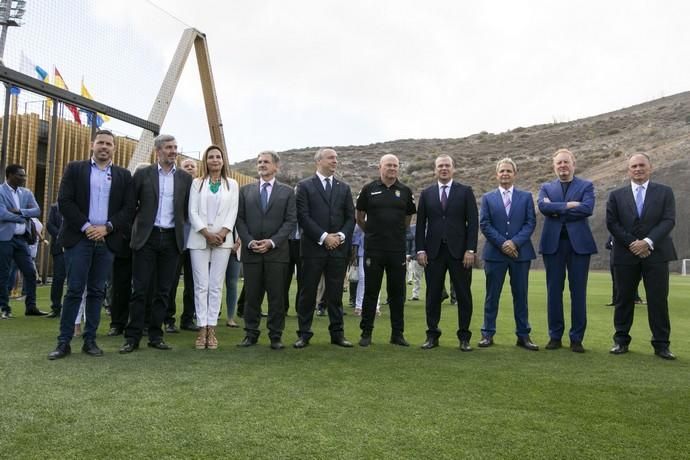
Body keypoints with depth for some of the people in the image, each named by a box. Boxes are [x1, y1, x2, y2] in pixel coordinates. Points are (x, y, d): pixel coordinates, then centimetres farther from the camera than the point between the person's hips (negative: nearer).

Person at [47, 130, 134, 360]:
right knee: (74, 290, -3)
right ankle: (64, 342, 3)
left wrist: (107, 227, -9)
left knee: (97, 291, 6)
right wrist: (86, 227, -11)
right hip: (79, 237, -2)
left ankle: (90, 340, 12)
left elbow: (129, 208, 4)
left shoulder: (123, 175, 11)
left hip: (107, 240, 2)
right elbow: (64, 201, -3)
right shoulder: (75, 169, 6)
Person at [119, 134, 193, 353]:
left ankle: (156, 335, 14)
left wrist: (184, 232, 5)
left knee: (164, 290, 6)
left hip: (172, 239, 2)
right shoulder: (142, 174, 3)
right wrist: (134, 227, 4)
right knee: (140, 289, -1)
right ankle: (132, 336, 6)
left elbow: (188, 210, 11)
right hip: (147, 237, -2)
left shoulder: (185, 178, 8)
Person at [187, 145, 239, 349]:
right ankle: (202, 329, 2)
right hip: (199, 240, 0)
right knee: (201, 285, -1)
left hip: (222, 240, 0)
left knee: (216, 286, 0)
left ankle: (212, 328, 3)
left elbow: (233, 212, 3)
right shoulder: (197, 183, 10)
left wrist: (222, 233, -11)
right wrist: (207, 234, -10)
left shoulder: (232, 184, 11)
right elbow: (193, 212, 2)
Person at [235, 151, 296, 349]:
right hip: (251, 251, 1)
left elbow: (291, 220, 0)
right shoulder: (245, 190, 12)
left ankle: (276, 336, 10)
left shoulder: (287, 191, 7)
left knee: (276, 295, 2)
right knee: (252, 295, 5)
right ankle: (251, 334, 15)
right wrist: (249, 242, -8)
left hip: (277, 251, -1)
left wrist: (272, 242, -11)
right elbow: (240, 219, 7)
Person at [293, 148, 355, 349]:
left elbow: (350, 217, 10)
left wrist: (341, 236, -7)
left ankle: (337, 333, 16)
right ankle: (304, 334, 12)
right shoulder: (304, 186, 2)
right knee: (307, 292, 3)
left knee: (335, 293, 8)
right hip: (313, 247, -3)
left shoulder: (344, 188, 14)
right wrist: (324, 237, -13)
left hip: (339, 247, 3)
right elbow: (303, 217, -7)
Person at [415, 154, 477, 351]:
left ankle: (464, 337, 12)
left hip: (459, 251, -1)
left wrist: (470, 250, -8)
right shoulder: (426, 193, 10)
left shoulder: (465, 191, 5)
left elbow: (473, 222, 0)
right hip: (433, 251, 2)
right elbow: (420, 224, 9)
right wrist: (420, 249, 0)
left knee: (463, 295, 3)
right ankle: (432, 335, 15)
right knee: (433, 294, 5)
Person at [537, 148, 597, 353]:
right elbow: (543, 207, -8)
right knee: (554, 291, 4)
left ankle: (577, 338, 9)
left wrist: (556, 210, -9)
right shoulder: (546, 187, 13)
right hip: (553, 243, 2)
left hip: (579, 242, -1)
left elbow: (587, 208, -11)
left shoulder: (586, 186, 8)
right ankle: (555, 336, 13)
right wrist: (568, 205, -15)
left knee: (578, 292, 1)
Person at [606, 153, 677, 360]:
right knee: (624, 299, 6)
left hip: (656, 253, 0)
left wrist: (648, 241, -16)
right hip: (626, 254, 1)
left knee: (658, 300, 1)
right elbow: (612, 223, 0)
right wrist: (632, 243, -11)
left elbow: (668, 220, -3)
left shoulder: (664, 192, 7)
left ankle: (661, 344, 10)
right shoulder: (616, 195, 8)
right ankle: (621, 340, 16)